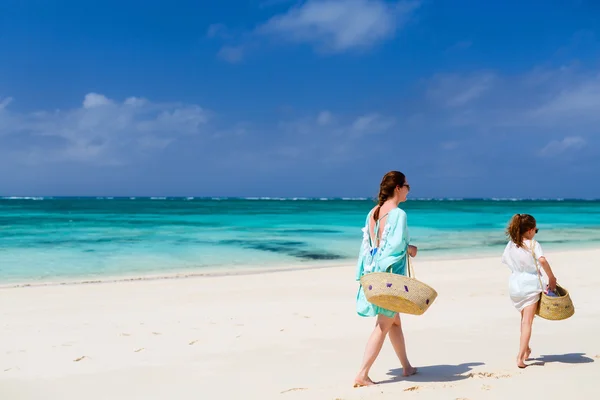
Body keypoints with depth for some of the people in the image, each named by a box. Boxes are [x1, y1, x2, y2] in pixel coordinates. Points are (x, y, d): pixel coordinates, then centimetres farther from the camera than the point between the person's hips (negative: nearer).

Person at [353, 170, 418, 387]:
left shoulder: (373, 212, 8)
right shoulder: (398, 213, -14)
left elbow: (366, 245, 10)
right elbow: (397, 244, -22)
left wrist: (363, 273, 14)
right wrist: (410, 249, -1)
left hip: (373, 271, 8)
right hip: (391, 273, -8)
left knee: (395, 321, 20)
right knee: (383, 326, -2)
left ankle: (407, 367, 33)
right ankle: (362, 374, -2)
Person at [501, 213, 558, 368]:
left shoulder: (510, 245, 5)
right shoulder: (533, 244, -11)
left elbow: (505, 260, 14)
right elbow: (542, 260, -26)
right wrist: (551, 278, -17)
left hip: (515, 284, 5)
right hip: (530, 284, -5)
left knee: (524, 318, 25)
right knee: (527, 322, -4)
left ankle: (526, 349, 36)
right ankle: (520, 357, -12)